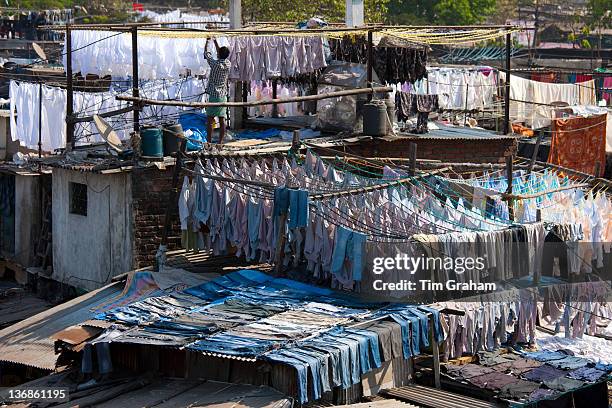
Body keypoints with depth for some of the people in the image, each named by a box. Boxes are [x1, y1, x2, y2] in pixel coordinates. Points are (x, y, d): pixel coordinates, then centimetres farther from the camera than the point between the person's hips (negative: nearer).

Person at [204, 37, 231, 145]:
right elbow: (222, 55, 20)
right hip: (223, 96, 5)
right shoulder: (228, 64, 2)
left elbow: (206, 53, 2)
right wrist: (215, 41, 28)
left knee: (210, 120, -2)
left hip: (214, 95, -5)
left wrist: (207, 40, 16)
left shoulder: (215, 63, -12)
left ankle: (209, 142, -6)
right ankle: (220, 142, 5)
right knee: (222, 120, 4)